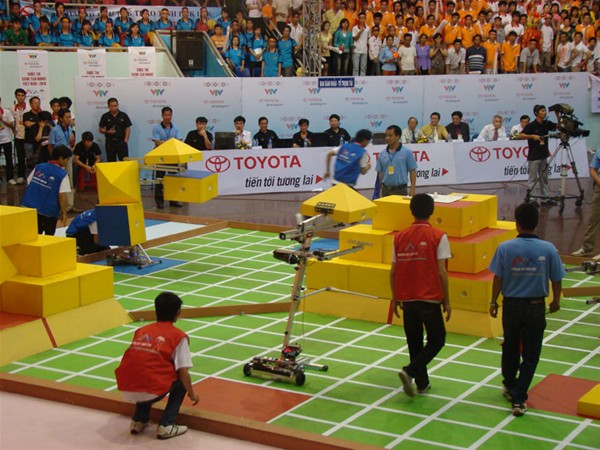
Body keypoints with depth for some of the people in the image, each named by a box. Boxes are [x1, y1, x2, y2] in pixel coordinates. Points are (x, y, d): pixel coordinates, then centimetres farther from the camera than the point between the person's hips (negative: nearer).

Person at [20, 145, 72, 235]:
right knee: (49, 237, 10)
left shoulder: (39, 167, 7)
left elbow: (28, 184, 11)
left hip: (30, 206, 5)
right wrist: (64, 213, -4)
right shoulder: (62, 174, -9)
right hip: (49, 211, -5)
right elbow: (62, 196, -14)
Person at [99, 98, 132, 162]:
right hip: (110, 142, 1)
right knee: (111, 162, 3)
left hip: (121, 141, -1)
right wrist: (107, 132, -12)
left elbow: (128, 128, 4)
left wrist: (126, 140, -6)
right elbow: (100, 129, 7)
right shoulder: (105, 117, 4)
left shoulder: (124, 115, 3)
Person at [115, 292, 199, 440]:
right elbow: (183, 372, -1)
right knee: (181, 380, 21)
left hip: (125, 391, 5)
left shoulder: (141, 331, 20)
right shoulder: (178, 336, 6)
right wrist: (192, 394, 18)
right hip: (151, 392, -5)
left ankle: (138, 420, 27)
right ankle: (166, 426, 11)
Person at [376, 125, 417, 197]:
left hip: (400, 190, -4)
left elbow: (412, 171, -2)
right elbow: (380, 173, 11)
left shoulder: (407, 152, -2)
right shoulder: (382, 154, 8)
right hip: (385, 190, 4)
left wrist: (412, 190, -9)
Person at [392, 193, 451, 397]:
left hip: (407, 299, 4)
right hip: (429, 298, -4)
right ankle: (410, 371, -9)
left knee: (414, 342, 15)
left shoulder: (400, 237, 3)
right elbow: (441, 272, -11)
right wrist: (446, 301, -3)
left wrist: (395, 299, 16)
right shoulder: (438, 236, -9)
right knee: (437, 340, 9)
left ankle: (422, 383, 21)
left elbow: (393, 272, 5)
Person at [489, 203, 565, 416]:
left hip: (512, 305, 1)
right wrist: (556, 301, 16)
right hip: (536, 307, -1)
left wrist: (494, 302, 7)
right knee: (530, 354, 7)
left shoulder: (505, 248, -12)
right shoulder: (548, 249, -10)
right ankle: (518, 399, 3)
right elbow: (556, 279, -2)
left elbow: (498, 279, -8)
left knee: (510, 348, 21)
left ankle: (509, 386, 41)